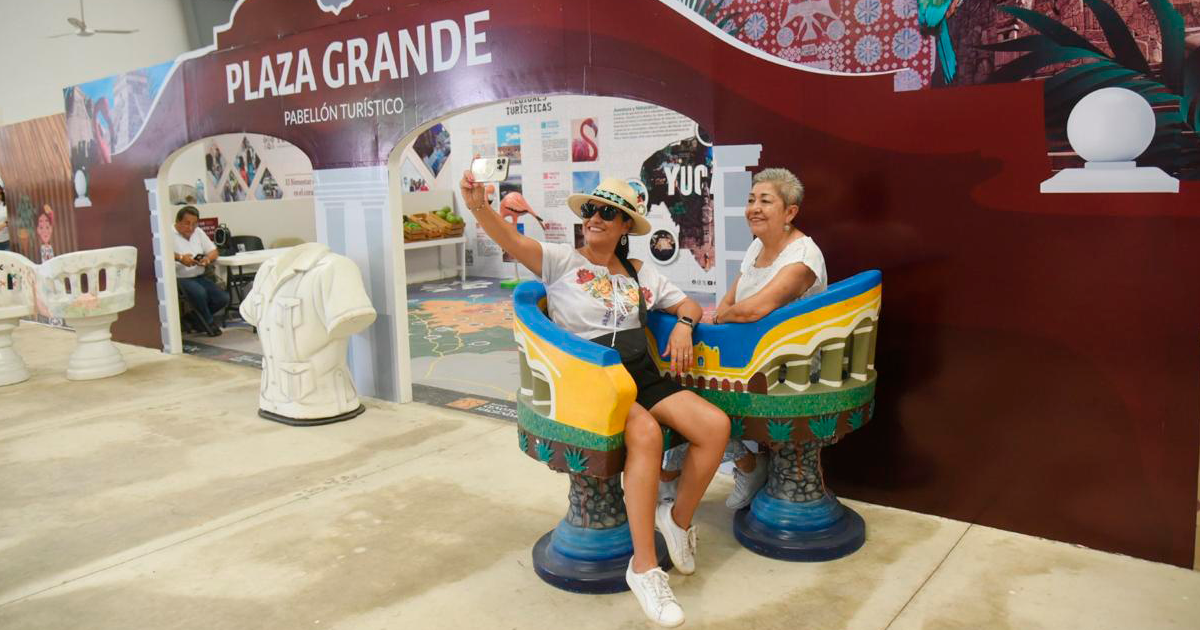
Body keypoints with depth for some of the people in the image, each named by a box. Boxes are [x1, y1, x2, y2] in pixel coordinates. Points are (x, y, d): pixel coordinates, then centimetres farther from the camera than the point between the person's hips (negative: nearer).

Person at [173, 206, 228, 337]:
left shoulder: (198, 233, 14)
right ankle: (208, 322, -7)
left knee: (223, 298, -12)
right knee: (199, 292, -35)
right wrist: (179, 257, -38)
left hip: (198, 277, 7)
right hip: (179, 279, -7)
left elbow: (213, 251, 14)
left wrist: (208, 258, -10)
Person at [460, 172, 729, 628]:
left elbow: (688, 305, 25)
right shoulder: (562, 261, 3)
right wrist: (479, 207, -33)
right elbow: (512, 241, -14)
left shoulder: (640, 273, 18)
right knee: (645, 433, -36)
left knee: (715, 425, -18)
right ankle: (644, 568, -25)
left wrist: (683, 325, 0)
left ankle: (679, 520, 8)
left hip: (640, 373, 6)